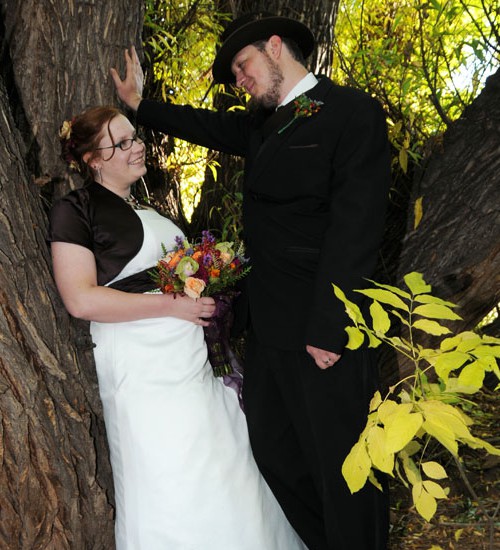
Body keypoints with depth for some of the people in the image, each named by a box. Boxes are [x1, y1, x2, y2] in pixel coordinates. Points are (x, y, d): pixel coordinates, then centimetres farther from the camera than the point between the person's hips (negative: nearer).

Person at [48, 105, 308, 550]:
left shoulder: (146, 209, 20)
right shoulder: (76, 209, -4)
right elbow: (82, 299, -16)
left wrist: (211, 290, 7)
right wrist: (174, 305, -16)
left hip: (195, 357, 8)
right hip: (143, 367, -7)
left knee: (224, 472, 10)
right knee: (170, 489, -3)